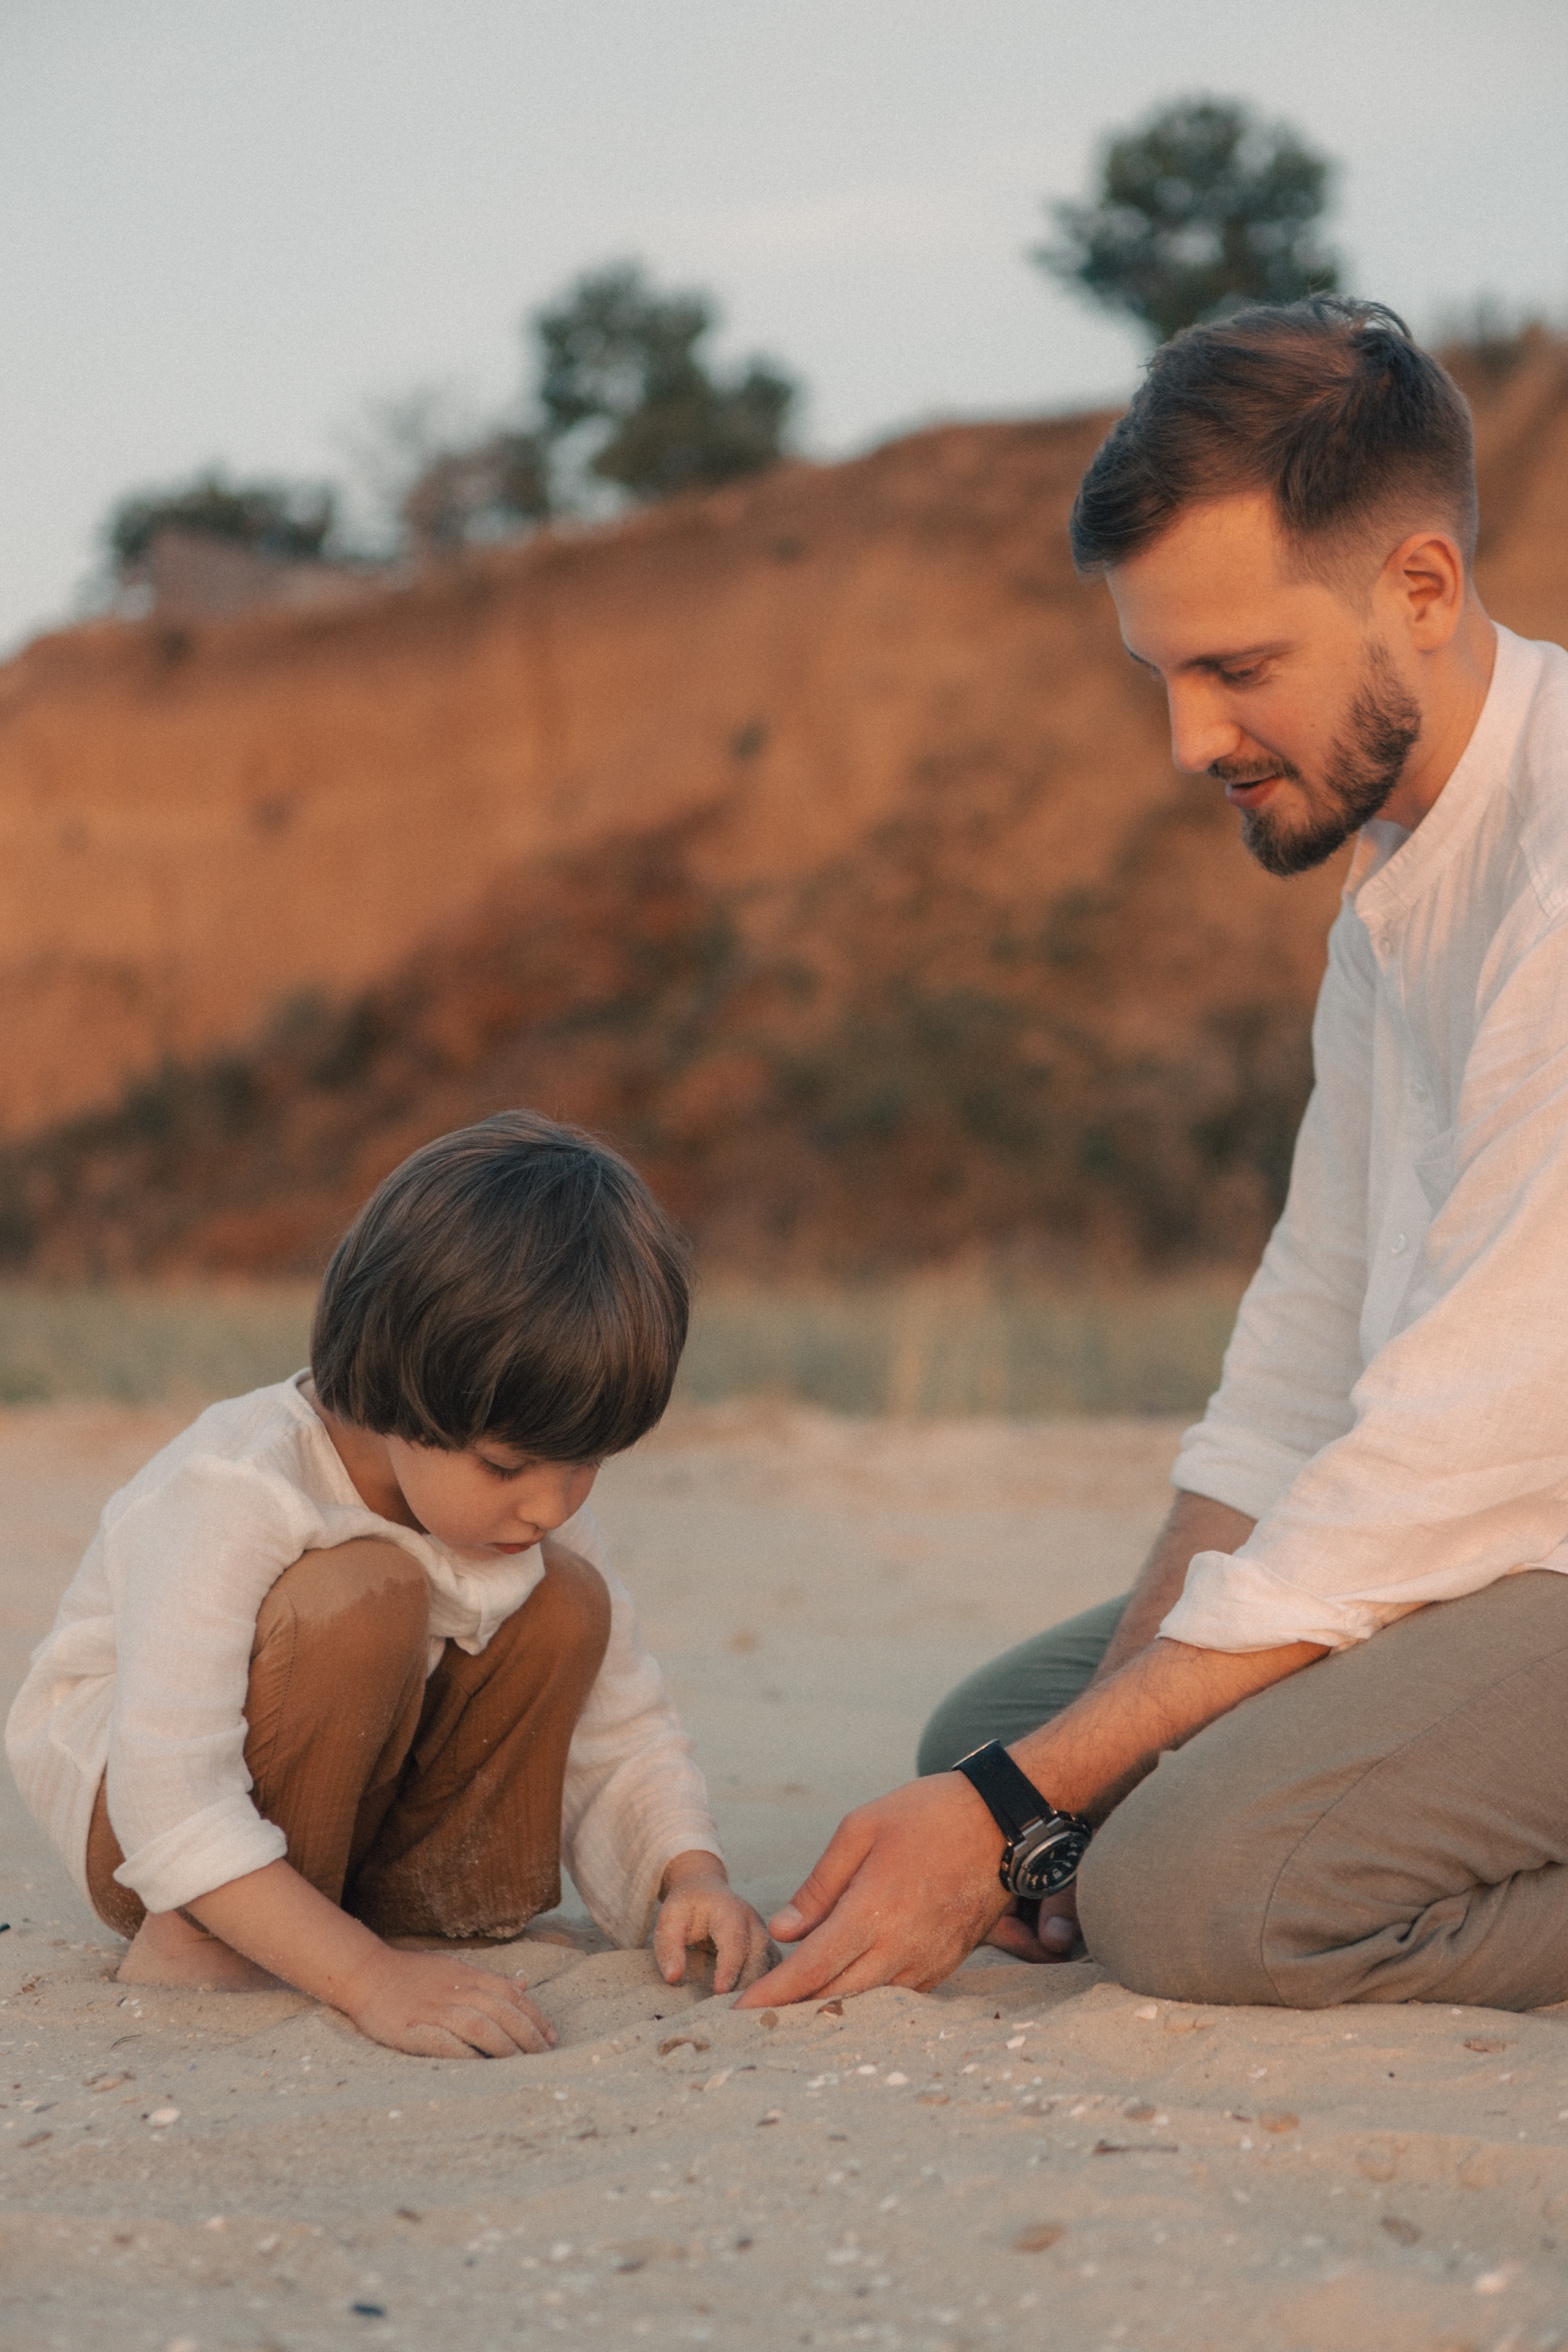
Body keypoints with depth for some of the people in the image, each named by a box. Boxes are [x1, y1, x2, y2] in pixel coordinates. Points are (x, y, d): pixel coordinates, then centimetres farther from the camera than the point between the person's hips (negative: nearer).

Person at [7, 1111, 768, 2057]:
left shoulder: (539, 1502, -12)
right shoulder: (232, 1495, -34)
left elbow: (624, 1736, -4)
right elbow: (171, 1803, -39)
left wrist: (691, 1874, -25)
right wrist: (374, 1980, -46)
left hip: (354, 1812, 6)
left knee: (566, 1602, -16)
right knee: (368, 1595, -34)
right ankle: (191, 1944, -23)